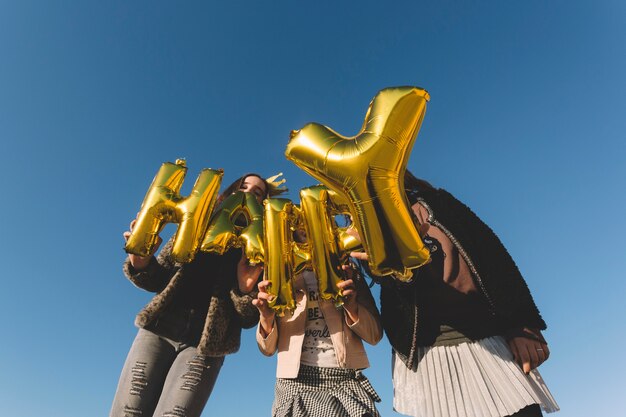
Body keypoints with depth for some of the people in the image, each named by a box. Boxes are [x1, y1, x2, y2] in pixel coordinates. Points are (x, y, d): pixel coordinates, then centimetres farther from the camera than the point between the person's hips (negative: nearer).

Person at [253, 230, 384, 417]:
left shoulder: (345, 274, 8)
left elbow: (375, 335, 3)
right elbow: (268, 348, 5)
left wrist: (351, 306, -16)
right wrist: (266, 318, -16)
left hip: (346, 382, 0)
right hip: (295, 386, 0)